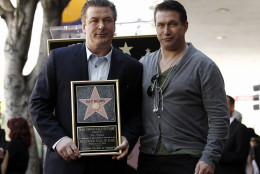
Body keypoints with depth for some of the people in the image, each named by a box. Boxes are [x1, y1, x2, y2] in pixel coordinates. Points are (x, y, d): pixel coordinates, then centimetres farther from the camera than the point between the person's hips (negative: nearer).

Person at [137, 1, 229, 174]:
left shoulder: (204, 66, -3)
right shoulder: (144, 63, 11)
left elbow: (219, 119, -7)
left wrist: (209, 159, -16)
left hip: (187, 160, -4)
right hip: (147, 159, 4)